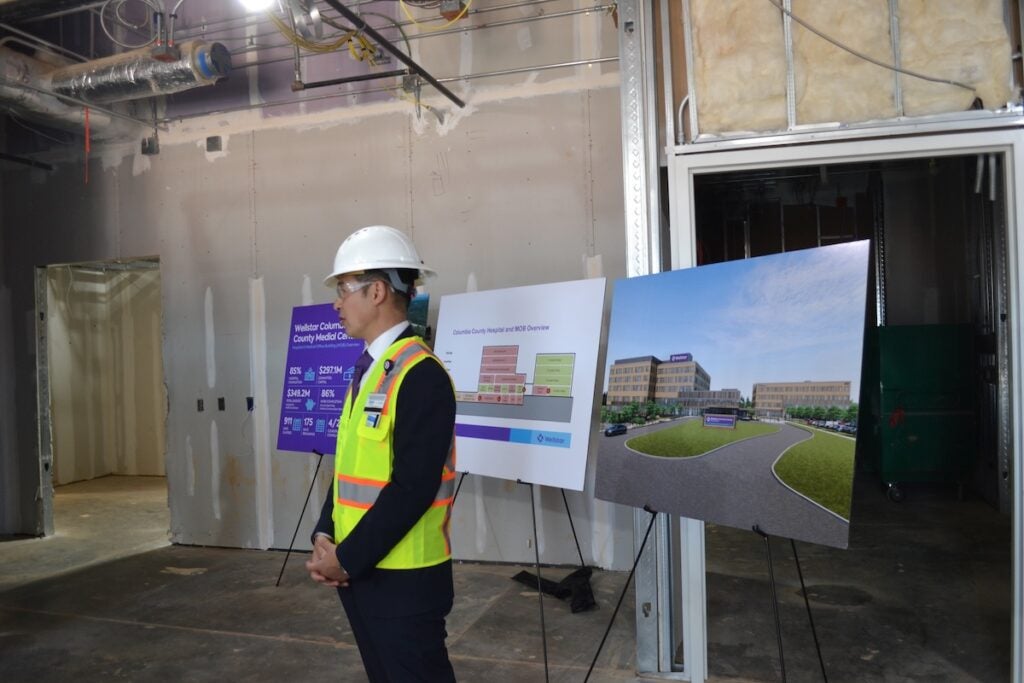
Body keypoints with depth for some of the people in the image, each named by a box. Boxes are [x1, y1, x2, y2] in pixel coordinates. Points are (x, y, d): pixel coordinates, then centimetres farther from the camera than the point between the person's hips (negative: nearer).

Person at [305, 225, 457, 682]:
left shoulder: (421, 374, -19)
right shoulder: (367, 370, 9)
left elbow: (413, 487, -23)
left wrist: (346, 559, -16)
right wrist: (326, 536, 0)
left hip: (403, 577, -8)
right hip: (359, 571, 8)